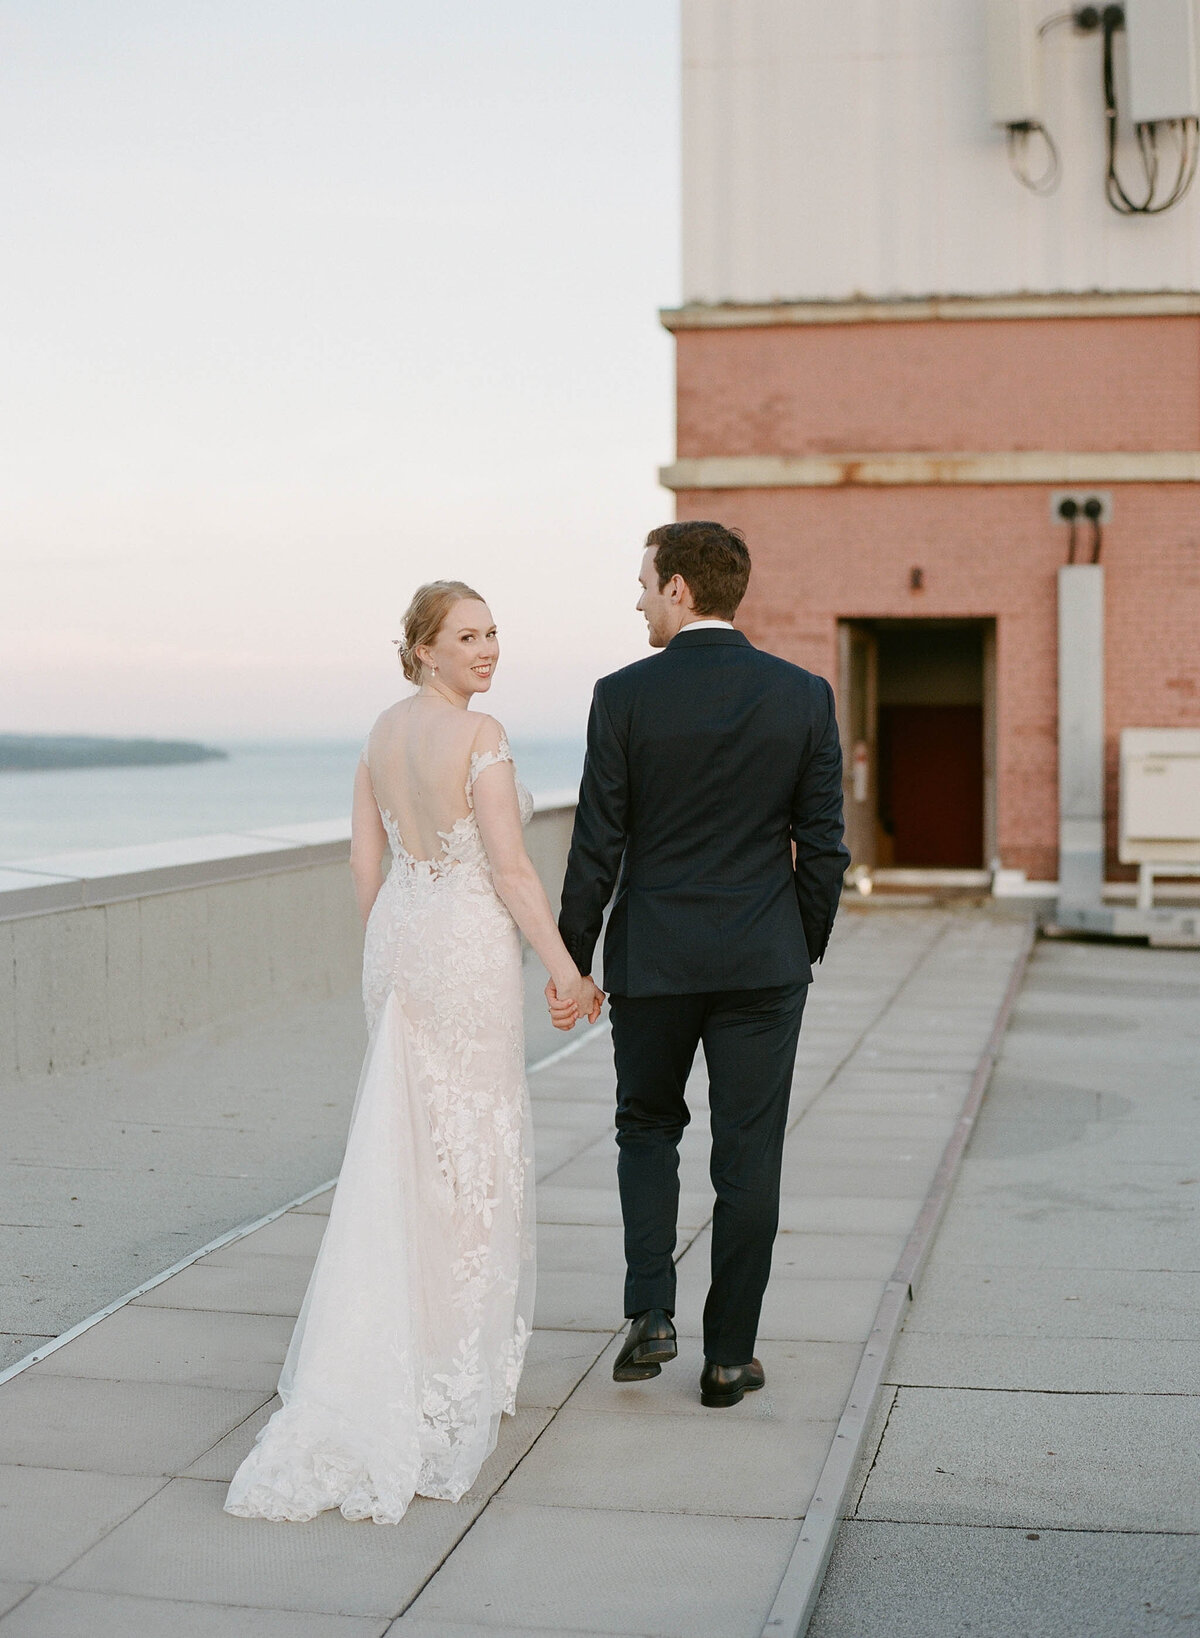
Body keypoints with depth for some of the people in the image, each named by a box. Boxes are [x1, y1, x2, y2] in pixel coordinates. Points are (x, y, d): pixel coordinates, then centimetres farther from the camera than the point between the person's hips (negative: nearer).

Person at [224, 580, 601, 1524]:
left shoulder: (382, 732, 8)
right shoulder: (479, 736, -15)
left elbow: (365, 862, 11)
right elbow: (511, 869, -18)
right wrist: (566, 969, -13)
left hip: (397, 939, 8)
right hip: (470, 946, -7)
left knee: (409, 1140, 16)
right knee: (474, 1145, 3)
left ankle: (393, 1350, 24)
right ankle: (459, 1367, 12)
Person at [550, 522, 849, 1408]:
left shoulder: (624, 695, -8)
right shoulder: (805, 696, -3)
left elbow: (598, 844, -7)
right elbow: (822, 844, -1)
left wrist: (569, 959, 3)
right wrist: (806, 949, 12)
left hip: (652, 958, -1)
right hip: (765, 964, 1)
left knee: (647, 1127, 20)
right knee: (748, 1159, 8)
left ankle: (652, 1314, 10)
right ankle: (730, 1355, 14)